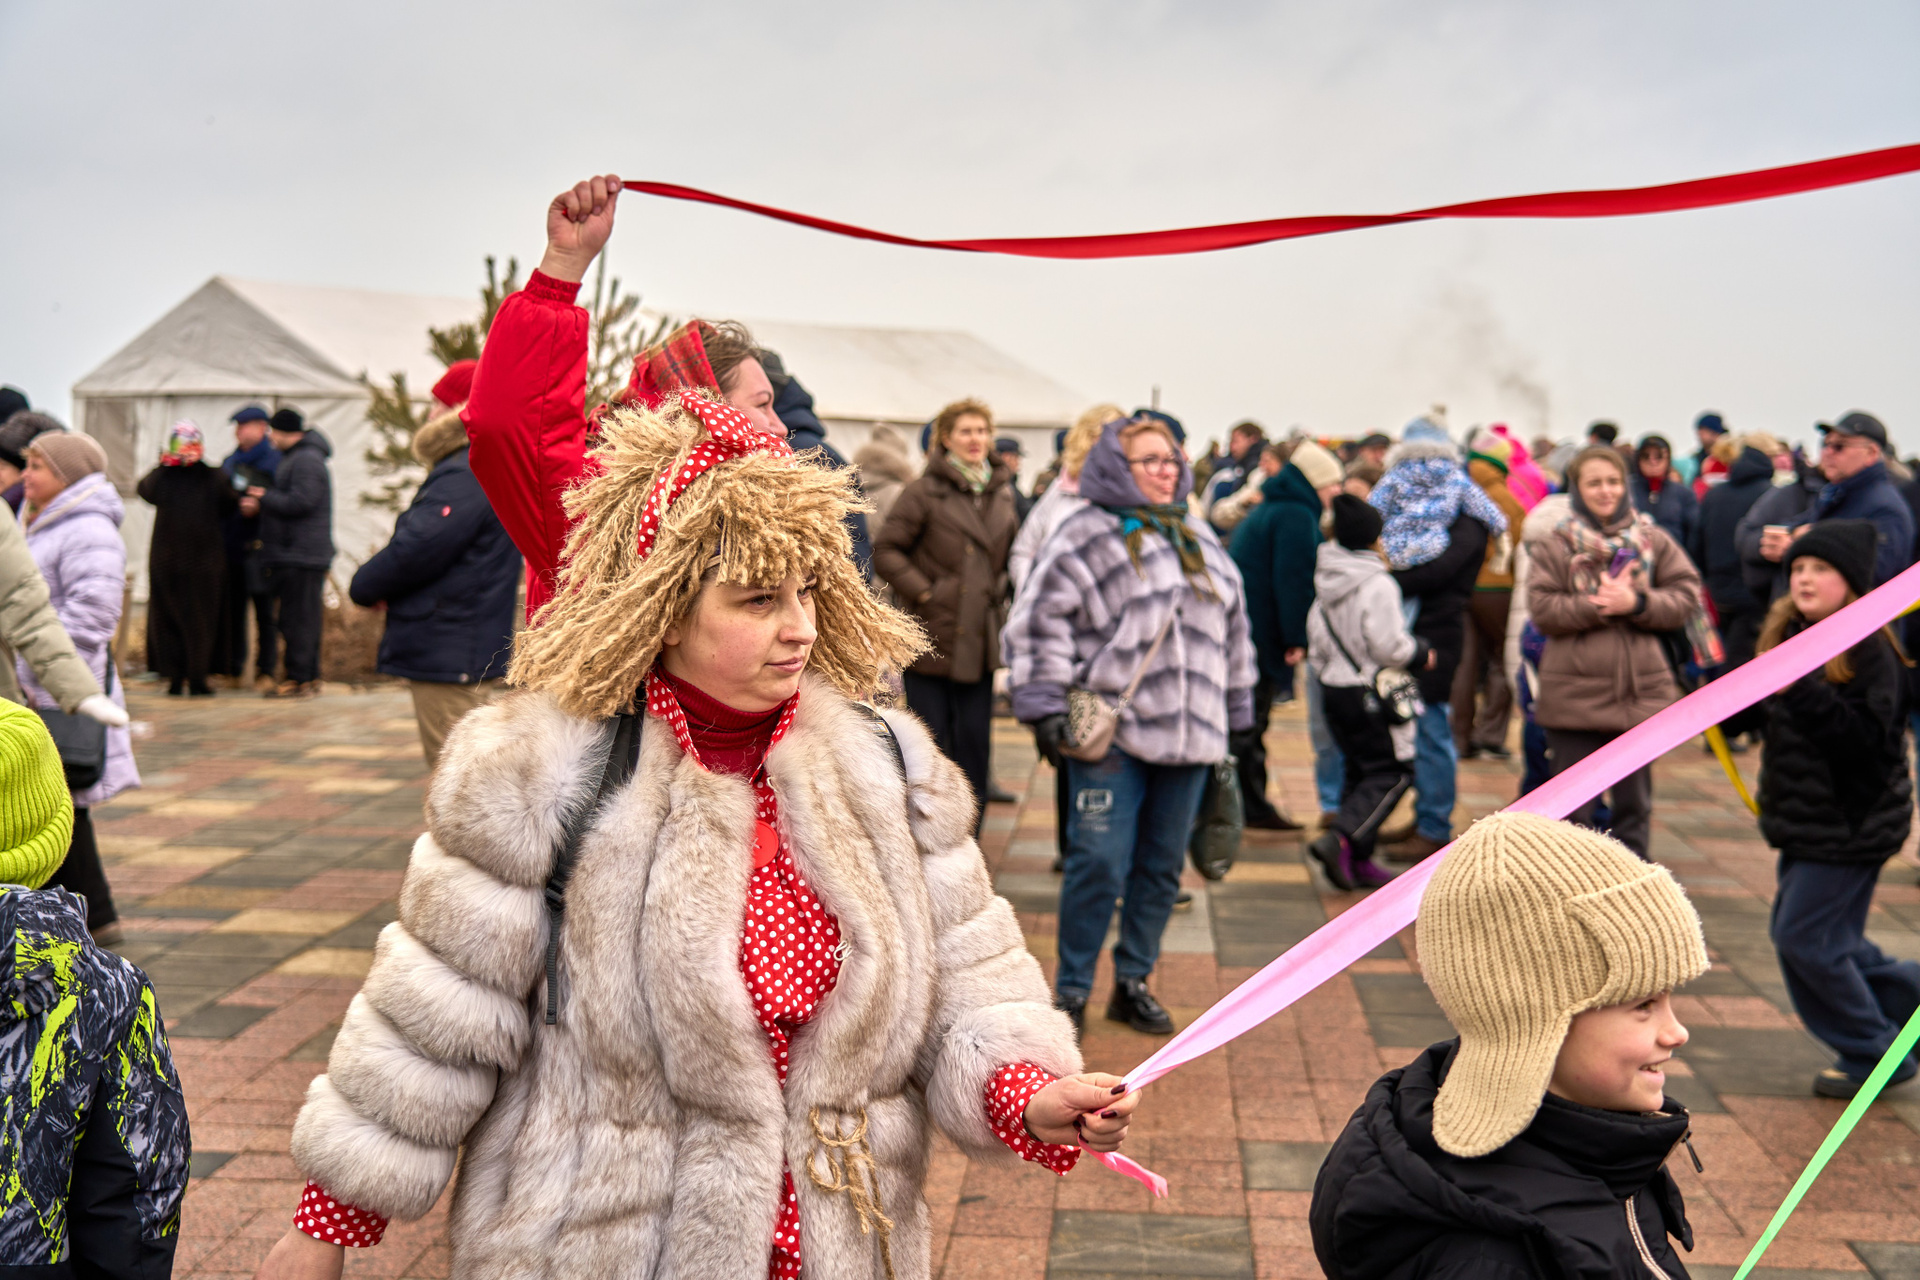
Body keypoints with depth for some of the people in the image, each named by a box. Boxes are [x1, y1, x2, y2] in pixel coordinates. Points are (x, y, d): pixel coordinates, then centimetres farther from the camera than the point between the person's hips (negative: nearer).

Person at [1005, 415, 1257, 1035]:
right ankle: (1071, 990, 8)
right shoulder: (1086, 536, -4)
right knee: (1100, 864, -7)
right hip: (1111, 734, -6)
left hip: (1188, 734, 6)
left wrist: (1233, 715, 21)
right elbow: (1038, 622, -9)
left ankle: (1134, 983, 25)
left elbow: (1232, 628, 23)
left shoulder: (1199, 539, 17)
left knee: (1163, 866, 11)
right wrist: (1046, 708, -14)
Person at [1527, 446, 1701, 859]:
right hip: (1573, 696, -2)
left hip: (1641, 691, 2)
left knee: (1634, 803, 12)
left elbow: (1686, 596, -1)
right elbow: (1542, 609, -9)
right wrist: (1598, 604, -18)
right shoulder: (1556, 545, 0)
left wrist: (1636, 603, -16)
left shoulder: (1654, 540, 4)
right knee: (1572, 808, 6)